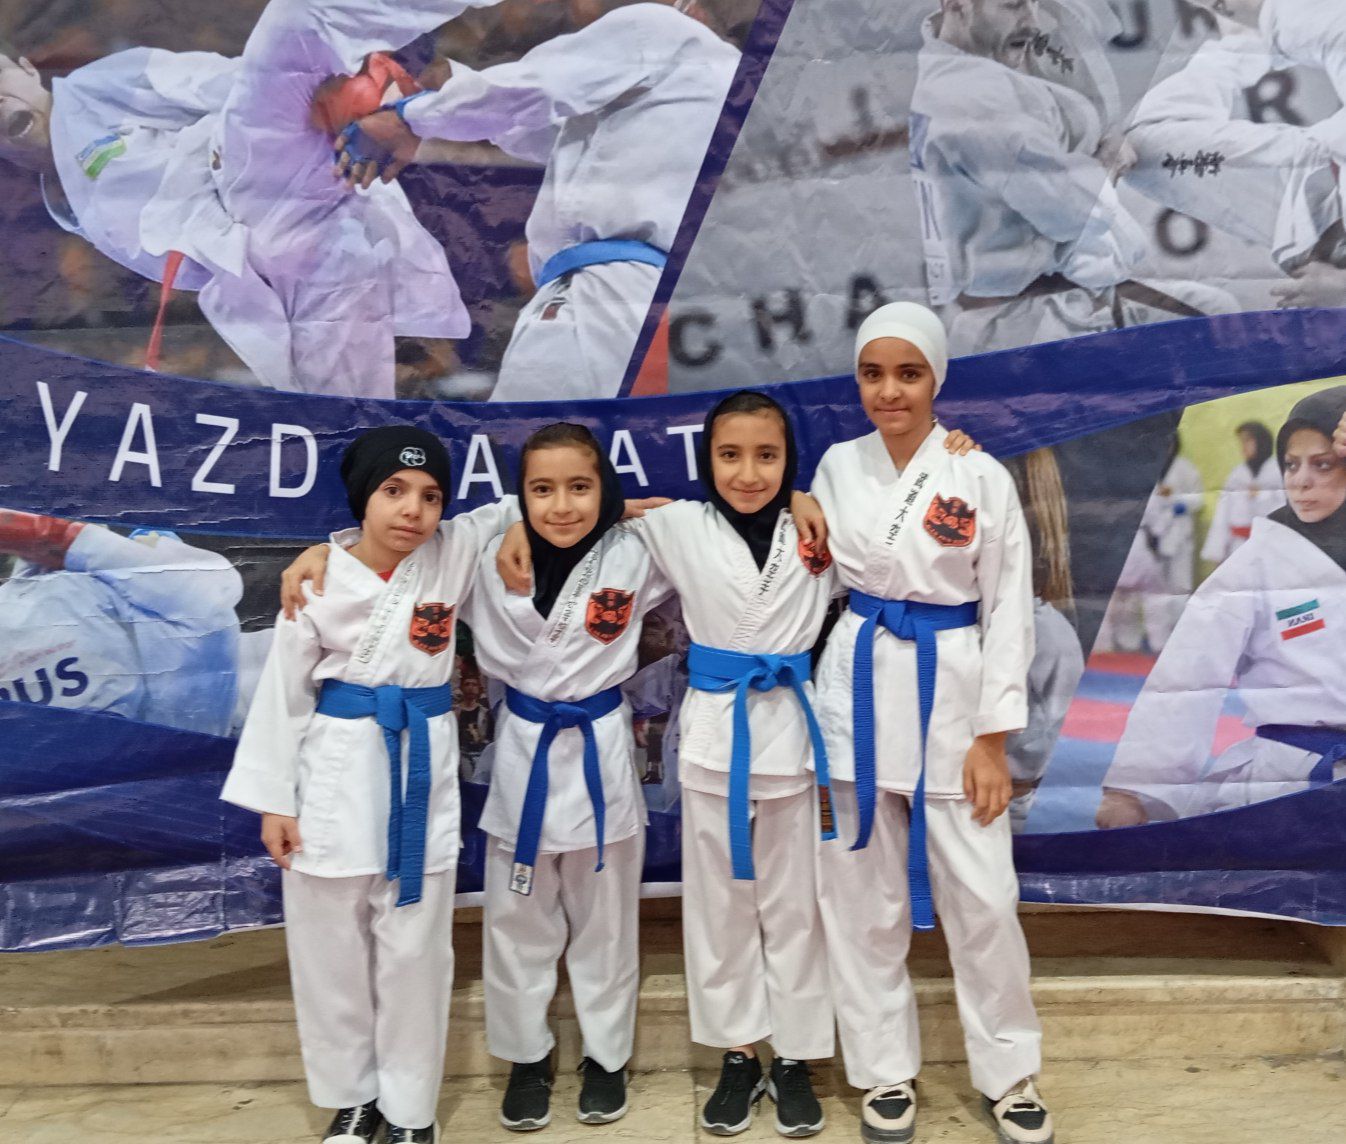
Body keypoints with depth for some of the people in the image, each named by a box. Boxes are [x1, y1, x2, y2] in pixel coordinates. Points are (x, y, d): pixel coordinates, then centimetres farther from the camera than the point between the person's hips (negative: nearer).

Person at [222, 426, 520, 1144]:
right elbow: (283, 692, -2)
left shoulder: (454, 554, -5)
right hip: (334, 771, 0)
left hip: (422, 771, 1)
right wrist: (272, 798, -1)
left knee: (414, 952, 9)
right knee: (331, 951, 11)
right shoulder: (320, 580, -8)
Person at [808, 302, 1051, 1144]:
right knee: (864, 896, 9)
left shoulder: (982, 477, -5)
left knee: (982, 897, 3)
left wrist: (994, 737, -7)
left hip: (951, 690, -2)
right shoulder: (838, 467, 3)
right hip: (858, 688, 2)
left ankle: (1011, 1073, 26)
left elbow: (1009, 609, -4)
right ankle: (887, 1071, 28)